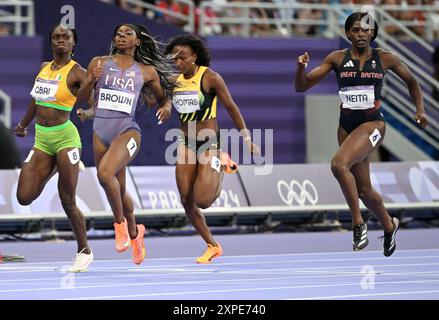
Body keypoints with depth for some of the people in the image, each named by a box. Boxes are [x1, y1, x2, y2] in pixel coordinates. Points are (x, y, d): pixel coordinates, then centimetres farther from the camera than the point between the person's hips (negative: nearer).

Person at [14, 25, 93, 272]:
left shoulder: (77, 73, -8)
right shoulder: (44, 68, 11)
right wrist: (24, 125, 37)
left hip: (64, 137, -6)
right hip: (41, 140, 6)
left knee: (68, 202, -4)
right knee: (25, 197, -4)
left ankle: (85, 251, 11)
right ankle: (55, 168, 22)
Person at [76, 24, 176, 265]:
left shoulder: (147, 71, 7)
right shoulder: (99, 63, 8)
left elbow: (163, 98, 19)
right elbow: (81, 97, 8)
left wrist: (166, 107, -4)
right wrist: (90, 81, -11)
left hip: (127, 131, -3)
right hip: (101, 131, 3)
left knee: (105, 173, -29)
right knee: (118, 189, 11)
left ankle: (120, 223, -10)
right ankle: (134, 233, 35)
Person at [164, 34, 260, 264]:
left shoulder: (210, 78, -12)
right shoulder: (175, 80, 3)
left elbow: (231, 107, -5)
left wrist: (247, 139, -3)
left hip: (209, 143, -5)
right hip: (186, 144, 5)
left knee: (203, 201, -13)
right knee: (187, 201, -1)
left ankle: (222, 166, 18)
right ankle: (212, 246, 17)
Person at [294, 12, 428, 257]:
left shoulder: (385, 59, -2)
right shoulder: (337, 58, 1)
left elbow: (412, 81, 15)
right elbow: (302, 87, 1)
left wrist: (420, 109, 3)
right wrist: (301, 67, -19)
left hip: (372, 123, -4)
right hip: (347, 125, 4)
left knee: (339, 164, -30)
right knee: (363, 190, 13)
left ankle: (358, 223, -19)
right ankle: (389, 226, 40)